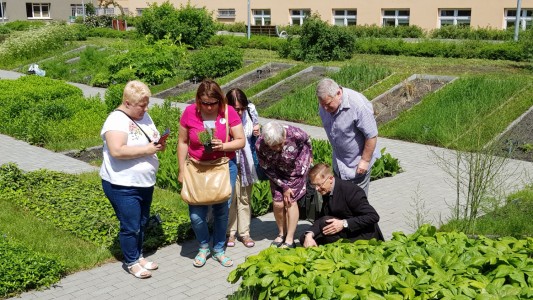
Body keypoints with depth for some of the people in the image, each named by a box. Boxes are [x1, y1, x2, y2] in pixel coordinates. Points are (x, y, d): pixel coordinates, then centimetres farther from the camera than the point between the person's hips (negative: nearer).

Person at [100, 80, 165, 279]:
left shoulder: (144, 116, 7)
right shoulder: (117, 120, -19)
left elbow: (153, 140, 18)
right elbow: (117, 151, -31)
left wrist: (159, 145, -6)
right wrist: (147, 149, -25)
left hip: (145, 183, 8)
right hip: (123, 186, -8)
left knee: (141, 223, 18)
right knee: (130, 227, 2)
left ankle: (139, 255, 35)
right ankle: (132, 262, 20)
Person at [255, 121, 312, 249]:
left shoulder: (295, 134, -35)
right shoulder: (260, 145, -31)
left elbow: (307, 140, -8)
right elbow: (268, 169, -14)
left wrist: (309, 156, 10)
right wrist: (284, 187, -14)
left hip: (297, 168, -1)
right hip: (277, 172, 2)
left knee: (291, 201, -7)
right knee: (278, 203, -4)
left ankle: (290, 240, 0)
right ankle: (281, 234, 20)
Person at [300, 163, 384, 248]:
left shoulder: (350, 190, -22)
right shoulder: (326, 192, 2)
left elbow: (373, 216, -24)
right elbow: (320, 218, -1)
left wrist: (344, 224, -30)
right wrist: (309, 235, -21)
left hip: (364, 237, -8)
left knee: (325, 223, -28)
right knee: (304, 238, -1)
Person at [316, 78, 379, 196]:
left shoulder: (358, 105, -31)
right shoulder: (324, 107, -8)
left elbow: (372, 136, -24)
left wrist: (365, 160, -19)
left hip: (357, 163, -7)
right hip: (338, 163, 7)